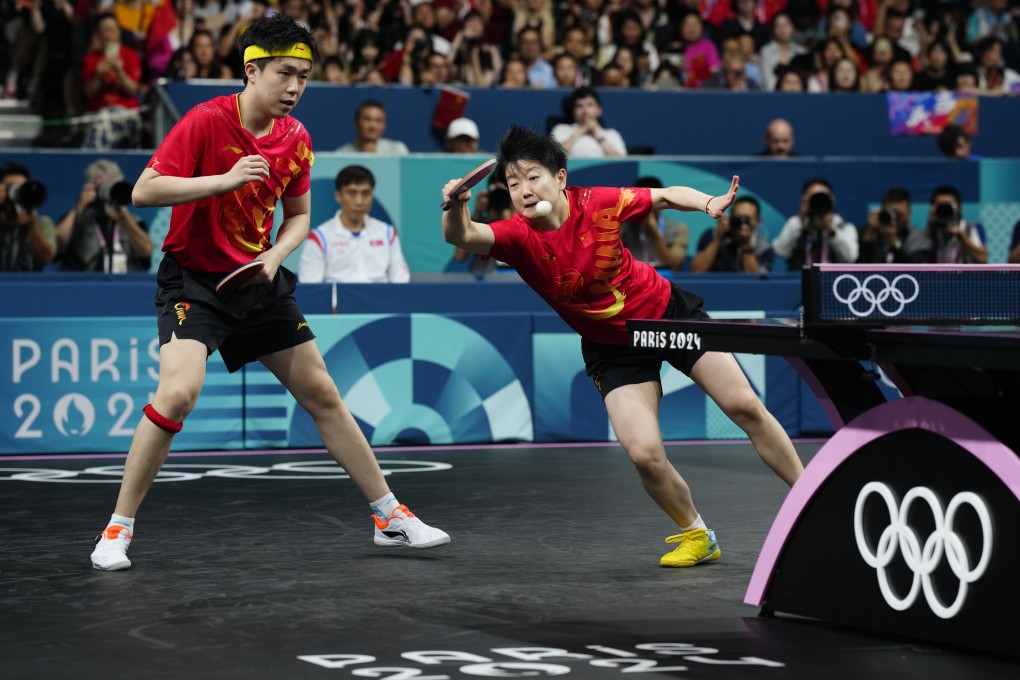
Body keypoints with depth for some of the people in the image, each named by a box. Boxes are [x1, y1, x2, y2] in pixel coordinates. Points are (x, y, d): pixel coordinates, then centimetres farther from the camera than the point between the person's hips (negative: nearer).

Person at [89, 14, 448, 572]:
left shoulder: (296, 139, 0)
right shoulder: (206, 121, -16)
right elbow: (144, 191, -21)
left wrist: (274, 257, -6)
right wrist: (225, 179, -30)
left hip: (259, 281, 6)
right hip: (192, 277, -5)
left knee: (322, 394, 7)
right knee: (179, 391, -25)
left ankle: (390, 516, 18)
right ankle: (117, 530, -11)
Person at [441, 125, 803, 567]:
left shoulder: (599, 203, -20)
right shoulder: (517, 236, -22)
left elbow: (665, 196, -3)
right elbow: (463, 236, -42)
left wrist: (707, 203, -20)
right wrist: (456, 208, -63)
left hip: (667, 310, 0)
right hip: (613, 346, 0)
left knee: (745, 406, -2)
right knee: (644, 453, -16)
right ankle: (696, 535, 11)